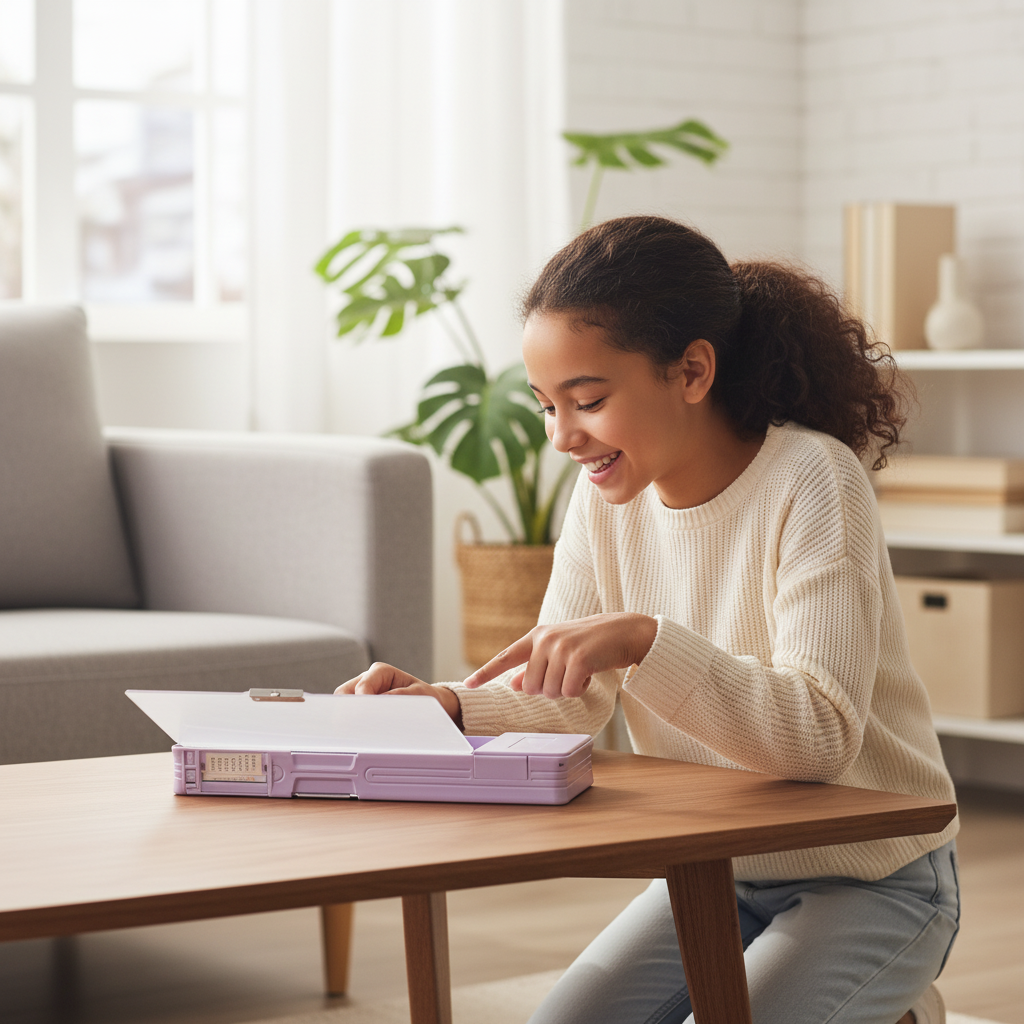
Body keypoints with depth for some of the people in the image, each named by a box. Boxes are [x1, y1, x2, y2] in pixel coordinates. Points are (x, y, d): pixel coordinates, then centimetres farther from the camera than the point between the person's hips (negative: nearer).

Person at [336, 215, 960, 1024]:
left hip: (874, 881, -6)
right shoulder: (608, 497, -2)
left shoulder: (811, 482, -22)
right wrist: (447, 706, -21)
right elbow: (568, 698, 0)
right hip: (714, 871, 6)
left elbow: (821, 733, -31)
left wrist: (645, 641, -43)